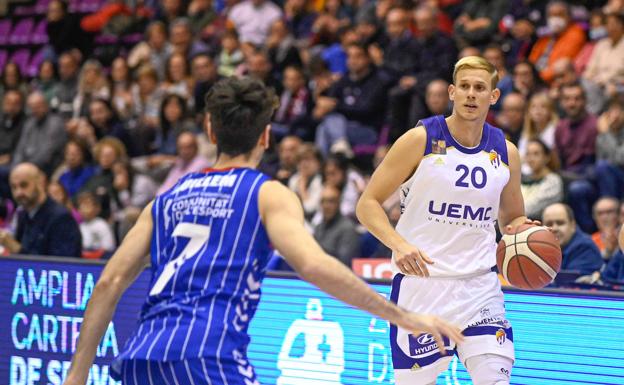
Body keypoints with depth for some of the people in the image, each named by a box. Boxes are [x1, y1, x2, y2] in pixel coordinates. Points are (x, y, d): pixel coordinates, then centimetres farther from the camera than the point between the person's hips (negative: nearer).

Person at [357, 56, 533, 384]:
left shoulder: (506, 153, 6)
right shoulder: (420, 140, -6)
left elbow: (511, 218, 21)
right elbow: (367, 204, -5)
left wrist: (521, 229, -4)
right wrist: (399, 244, -23)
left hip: (480, 287, 3)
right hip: (421, 282, -3)